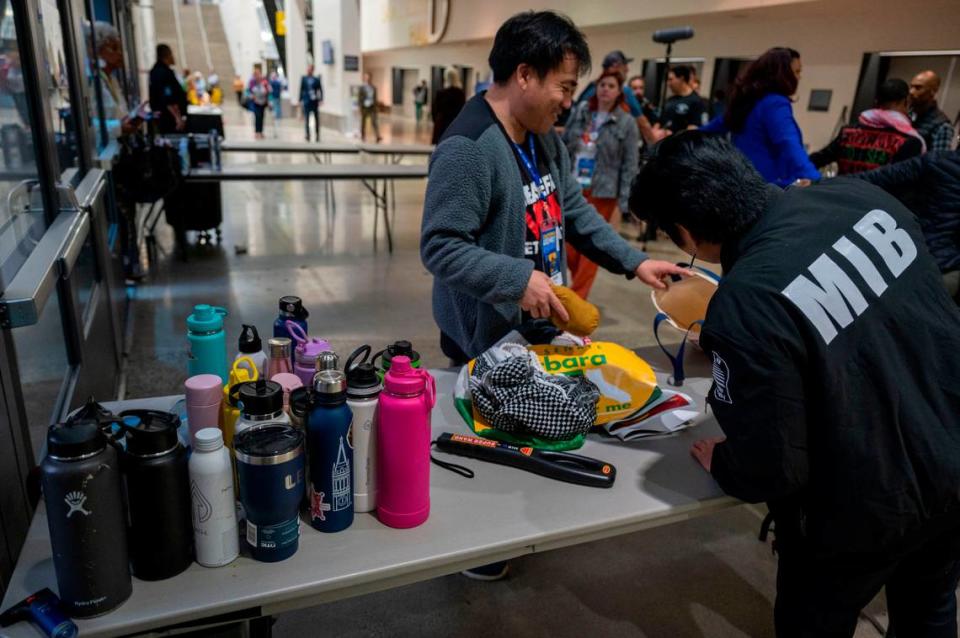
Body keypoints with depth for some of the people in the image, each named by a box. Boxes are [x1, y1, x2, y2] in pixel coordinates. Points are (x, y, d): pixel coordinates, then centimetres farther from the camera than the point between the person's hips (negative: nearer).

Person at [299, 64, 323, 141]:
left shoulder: (317, 79, -1)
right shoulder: (303, 78, 3)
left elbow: (320, 90, 0)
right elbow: (301, 90, 7)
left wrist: (321, 100, -9)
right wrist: (300, 100, 4)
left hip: (315, 101, 0)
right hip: (306, 102, 0)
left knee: (316, 119, 7)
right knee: (306, 119, -5)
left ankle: (317, 135, 16)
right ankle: (307, 135, -3)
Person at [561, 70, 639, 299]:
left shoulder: (626, 122, -4)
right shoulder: (580, 111, 5)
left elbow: (630, 164, -5)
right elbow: (564, 145, 10)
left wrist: (624, 197, -10)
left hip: (603, 192, -3)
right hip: (572, 187, 3)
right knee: (569, 243, 8)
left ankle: (577, 297, 13)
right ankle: (580, 282, 33)